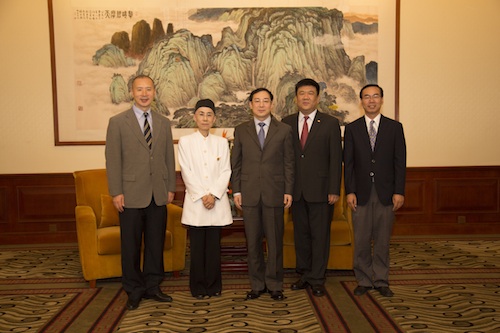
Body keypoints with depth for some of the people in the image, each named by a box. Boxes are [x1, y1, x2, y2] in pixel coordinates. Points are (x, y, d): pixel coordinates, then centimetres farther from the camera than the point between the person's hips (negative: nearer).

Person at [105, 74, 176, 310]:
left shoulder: (163, 123, 11)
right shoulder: (118, 122, -1)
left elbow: (169, 157, 11)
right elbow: (112, 159, -4)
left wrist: (171, 187, 7)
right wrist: (116, 192, -9)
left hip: (158, 195, 4)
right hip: (131, 194, -3)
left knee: (156, 243, 11)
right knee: (131, 245, 6)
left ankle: (152, 287, 25)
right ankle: (134, 291, 21)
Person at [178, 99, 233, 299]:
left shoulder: (221, 142, 10)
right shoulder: (185, 142, 5)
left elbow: (225, 171, 3)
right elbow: (187, 173, -2)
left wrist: (214, 195, -10)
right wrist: (202, 196, -10)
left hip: (217, 201, 1)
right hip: (195, 201, -1)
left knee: (214, 245, 4)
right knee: (197, 246, 2)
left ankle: (213, 286, 16)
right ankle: (198, 287, 14)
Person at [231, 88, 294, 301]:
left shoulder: (284, 130, 5)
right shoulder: (241, 130, 8)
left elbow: (289, 163, 4)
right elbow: (236, 163, 8)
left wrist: (288, 191, -2)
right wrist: (236, 191, 1)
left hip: (274, 193, -1)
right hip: (249, 193, 1)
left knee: (275, 241, 5)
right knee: (253, 241, 7)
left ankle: (274, 285, 19)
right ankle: (257, 285, 20)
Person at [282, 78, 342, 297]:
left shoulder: (330, 123, 0)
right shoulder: (287, 123, 8)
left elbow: (336, 159, -3)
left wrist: (334, 190, -9)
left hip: (320, 189, -3)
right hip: (296, 190, 3)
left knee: (320, 235, 4)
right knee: (301, 234, 12)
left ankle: (317, 279, 16)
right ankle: (304, 274, 26)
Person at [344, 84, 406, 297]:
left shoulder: (394, 127, 5)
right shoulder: (352, 129, 6)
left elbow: (400, 162, 2)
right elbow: (348, 163, 2)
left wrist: (399, 191, -5)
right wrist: (349, 191, -5)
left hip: (386, 193, 0)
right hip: (361, 193, 0)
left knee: (382, 240, 7)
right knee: (361, 241, 5)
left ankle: (381, 281, 19)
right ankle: (364, 280, 18)